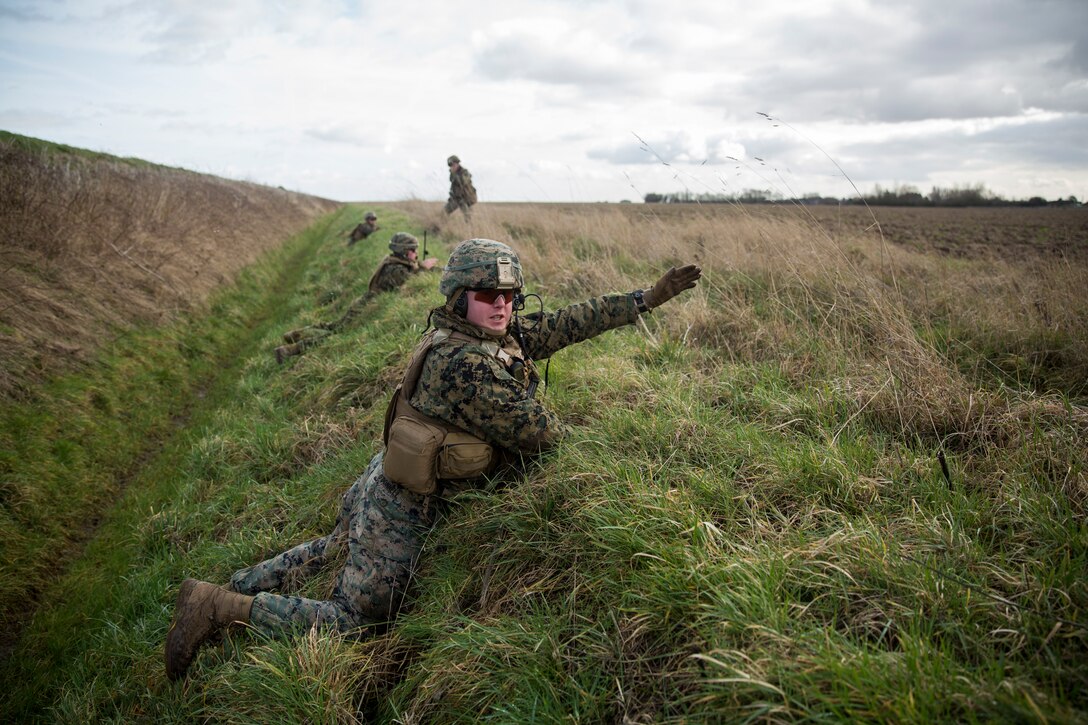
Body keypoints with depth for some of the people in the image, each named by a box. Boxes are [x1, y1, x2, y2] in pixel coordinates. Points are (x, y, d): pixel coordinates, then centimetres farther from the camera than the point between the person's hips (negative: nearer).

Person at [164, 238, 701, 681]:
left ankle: (233, 585, 36)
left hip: (385, 480, 9)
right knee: (353, 621, 3)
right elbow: (538, 434, -23)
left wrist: (651, 297, -3)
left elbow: (569, 322, -3)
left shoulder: (505, 338, -2)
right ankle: (216, 608, 5)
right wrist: (557, 429, 1)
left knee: (341, 546, 32)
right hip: (406, 503, -9)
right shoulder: (467, 364, -30)